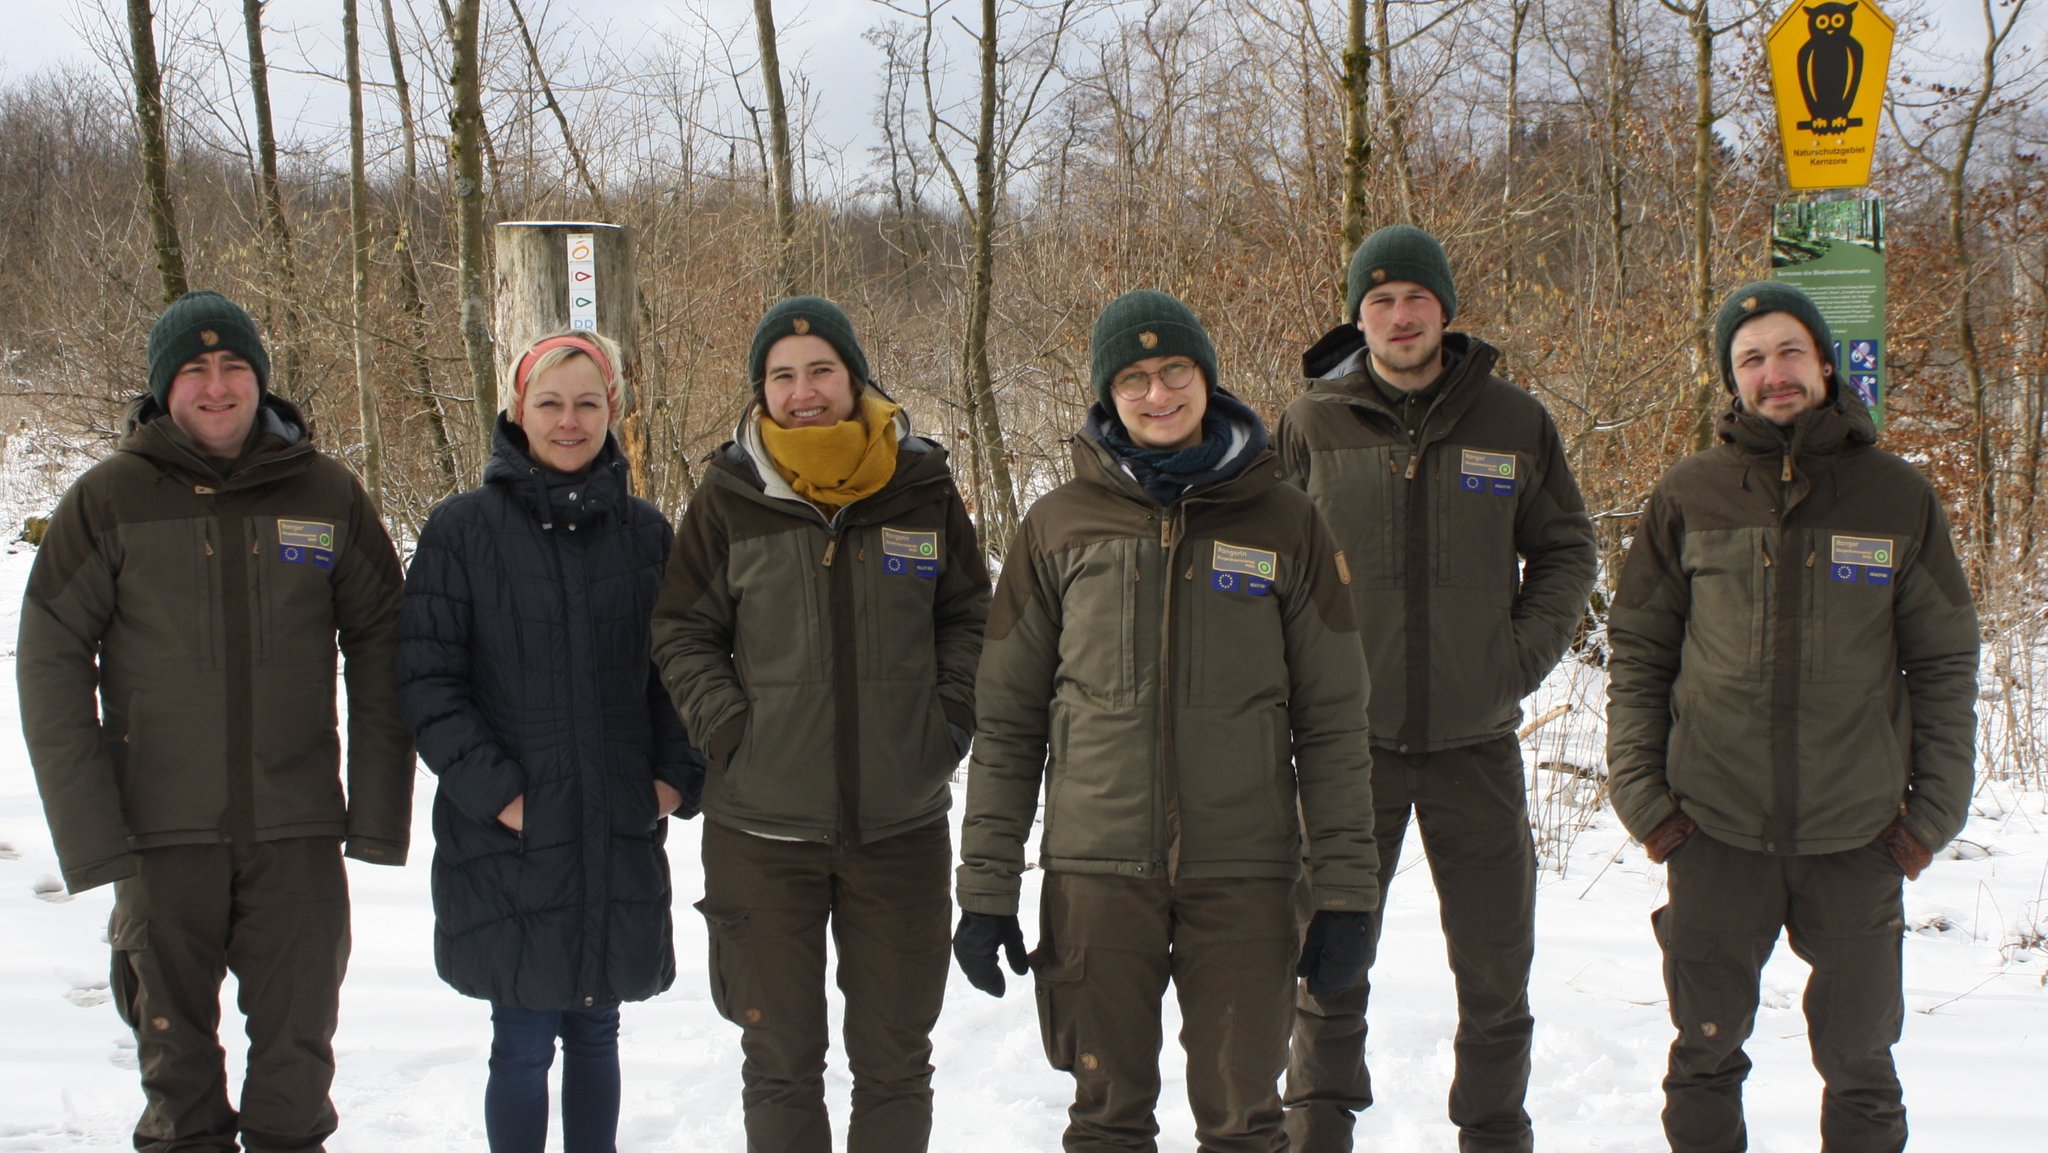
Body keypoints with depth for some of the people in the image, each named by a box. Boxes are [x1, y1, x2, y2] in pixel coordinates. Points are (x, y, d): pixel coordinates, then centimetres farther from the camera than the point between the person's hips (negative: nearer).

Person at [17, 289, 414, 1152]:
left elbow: (379, 645, 6)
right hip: (161, 830, 0)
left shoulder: (327, 494, 2)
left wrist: (379, 806, -1)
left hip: (299, 826, 1)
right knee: (175, 1046, 9)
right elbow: (50, 661, -1)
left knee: (298, 1035, 6)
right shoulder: (108, 498, -1)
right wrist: (88, 826, -8)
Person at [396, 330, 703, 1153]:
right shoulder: (463, 528, -3)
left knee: (595, 1034, 12)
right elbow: (425, 680, -5)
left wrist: (677, 775, 0)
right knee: (523, 1043, 0)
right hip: (508, 837, -3)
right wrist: (494, 791, -12)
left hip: (621, 836, 3)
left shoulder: (646, 532, 7)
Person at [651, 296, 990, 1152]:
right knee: (781, 1060, 9)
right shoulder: (729, 496, -2)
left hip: (901, 824, 1)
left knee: (896, 1061, 11)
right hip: (762, 825, -1)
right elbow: (682, 632, 5)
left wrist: (952, 713, -3)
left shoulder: (922, 486, 1)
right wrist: (727, 724, -8)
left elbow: (969, 616, 11)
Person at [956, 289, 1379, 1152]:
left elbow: (1333, 722, 4)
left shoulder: (1283, 522, 4)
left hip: (1245, 874, 0)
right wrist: (985, 888, 1)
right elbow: (1006, 721, 6)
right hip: (1097, 873, 0)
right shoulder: (1059, 526, 4)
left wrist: (1345, 892, -1)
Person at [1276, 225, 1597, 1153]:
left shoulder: (1513, 422, 2)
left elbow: (1565, 551, 11)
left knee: (1496, 971, 8)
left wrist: (1522, 656, -2)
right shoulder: (1310, 424, 0)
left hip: (1476, 739, 1)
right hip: (1349, 738, -1)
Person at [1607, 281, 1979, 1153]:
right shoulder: (1688, 497, 2)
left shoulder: (1897, 496, 2)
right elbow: (1636, 653, 5)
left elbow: (1945, 663, 5)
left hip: (1860, 842, 0)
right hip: (1715, 835, 0)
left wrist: (1935, 811, 0)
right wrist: (1640, 792, -2)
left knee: (1859, 1066, 10)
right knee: (1705, 1059, 10)